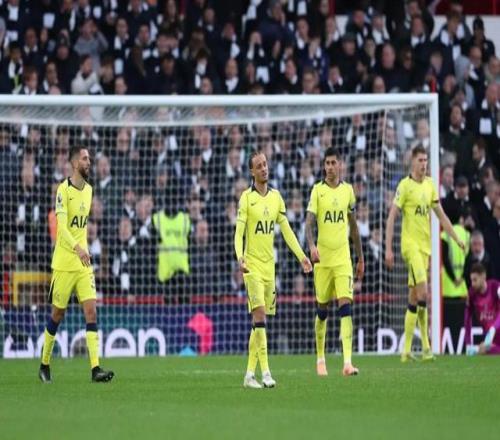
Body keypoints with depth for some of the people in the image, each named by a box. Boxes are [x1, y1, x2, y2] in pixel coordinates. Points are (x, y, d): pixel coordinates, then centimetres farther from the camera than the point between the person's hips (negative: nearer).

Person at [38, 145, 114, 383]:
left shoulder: (88, 190, 10)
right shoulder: (64, 190, -12)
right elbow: (61, 226, -22)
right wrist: (77, 247, -36)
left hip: (83, 262, 6)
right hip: (63, 262, -5)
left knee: (91, 311, -7)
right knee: (57, 314, 5)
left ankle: (95, 368, -14)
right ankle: (44, 364, 23)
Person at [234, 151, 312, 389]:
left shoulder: (276, 196, 10)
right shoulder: (246, 197, -6)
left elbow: (286, 229, 15)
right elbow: (239, 232, -12)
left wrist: (301, 256, 10)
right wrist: (240, 257, -26)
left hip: (269, 265, 6)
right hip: (252, 265, -6)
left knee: (261, 319, 5)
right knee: (258, 314, -15)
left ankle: (250, 373, 9)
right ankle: (265, 371, -19)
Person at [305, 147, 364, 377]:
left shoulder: (348, 190, 7)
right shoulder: (317, 190, -1)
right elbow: (309, 222, -10)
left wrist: (361, 258, 19)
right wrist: (312, 246, -29)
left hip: (343, 258, 1)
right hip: (322, 259, -1)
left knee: (346, 306, -11)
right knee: (322, 309, 8)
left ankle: (347, 362, -18)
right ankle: (320, 359, 24)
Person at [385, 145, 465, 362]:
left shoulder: (430, 185, 12)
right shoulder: (405, 185, -7)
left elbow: (440, 214, 20)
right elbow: (391, 218, -9)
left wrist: (456, 238, 17)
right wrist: (388, 249, -14)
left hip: (425, 245, 7)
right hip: (411, 244, -7)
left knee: (414, 299, 7)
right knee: (422, 292, -17)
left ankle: (406, 349, 9)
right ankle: (426, 345, -15)